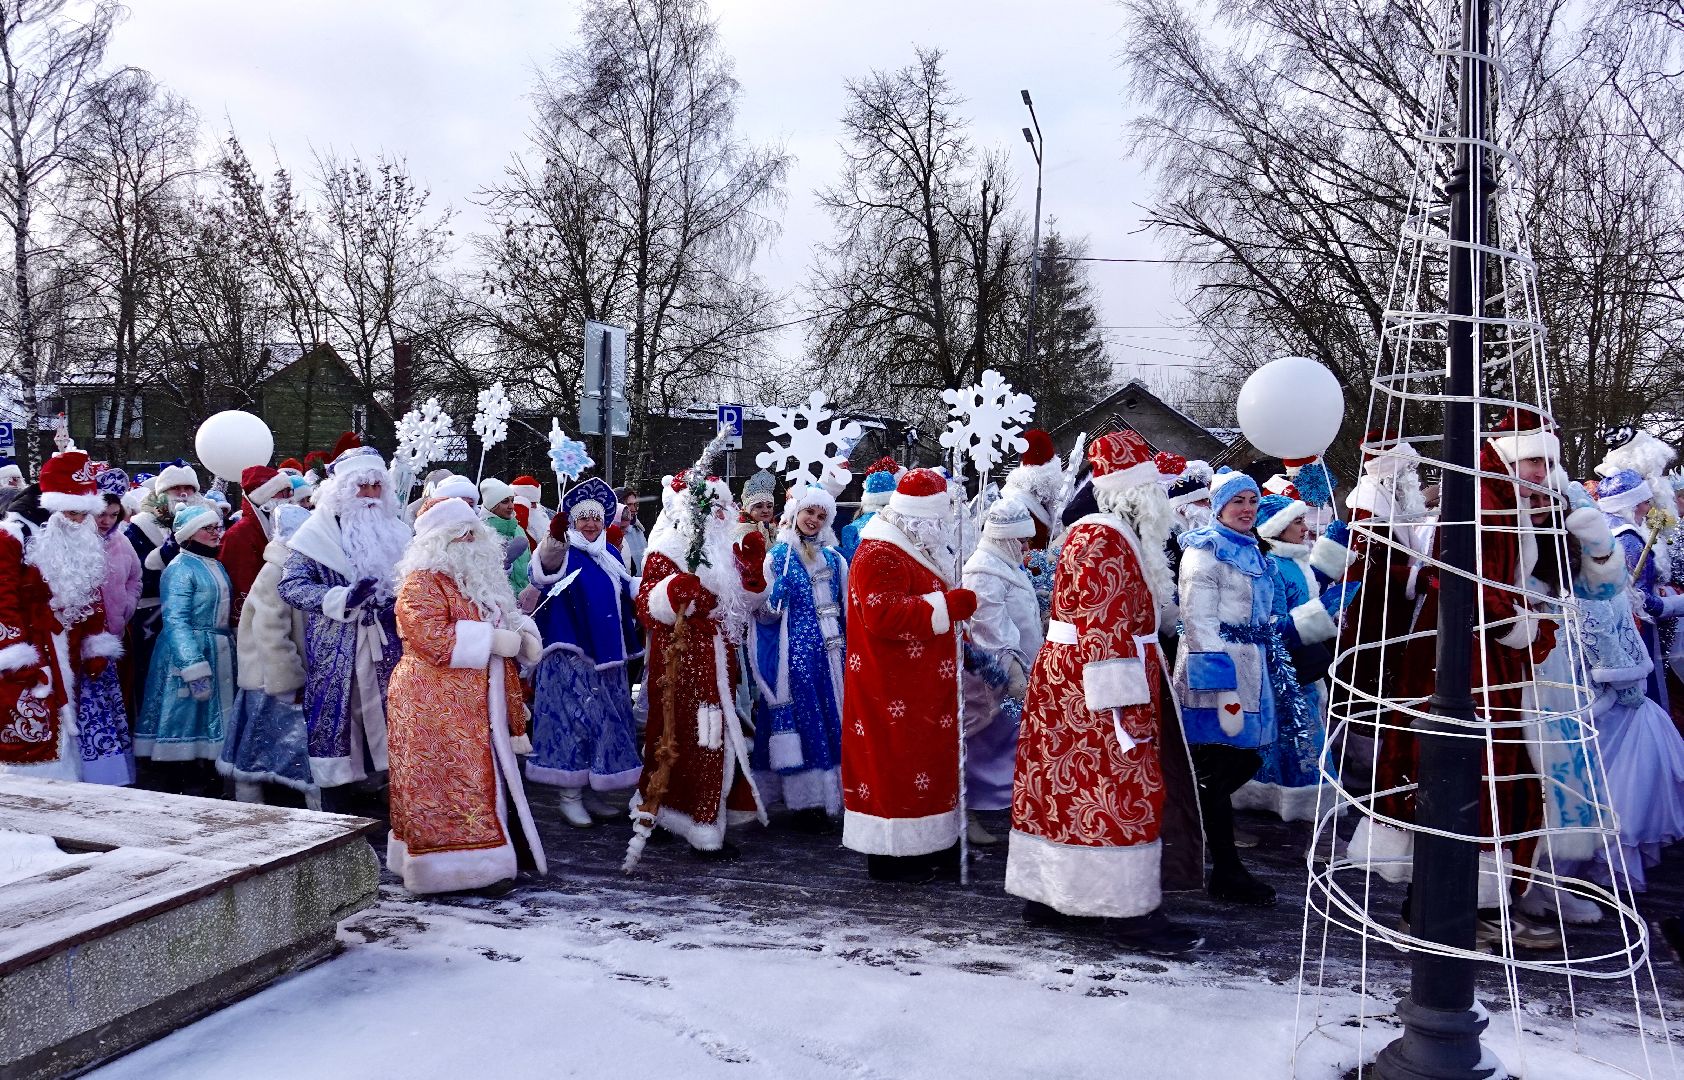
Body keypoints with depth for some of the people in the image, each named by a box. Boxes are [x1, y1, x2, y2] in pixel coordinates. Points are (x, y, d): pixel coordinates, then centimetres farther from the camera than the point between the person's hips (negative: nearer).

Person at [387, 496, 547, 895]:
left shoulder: (481, 578, 16)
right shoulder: (422, 584, -12)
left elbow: (504, 621, 26)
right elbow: (436, 641, -24)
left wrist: (523, 636, 4)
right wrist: (495, 639, -20)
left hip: (482, 705, 9)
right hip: (438, 708, -9)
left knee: (487, 779, 11)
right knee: (452, 783, -6)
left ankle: (492, 856, 18)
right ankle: (464, 867, -1)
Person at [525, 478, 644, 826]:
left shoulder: (611, 554, 14)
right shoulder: (565, 553, -5)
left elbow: (624, 594, 28)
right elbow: (546, 564, -31)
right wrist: (554, 536, -51)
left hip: (606, 653, 7)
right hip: (571, 655, -7)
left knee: (604, 719, 10)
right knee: (573, 718, -8)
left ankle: (591, 791, 21)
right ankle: (570, 796, 0)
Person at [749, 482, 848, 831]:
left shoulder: (833, 557, 11)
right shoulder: (778, 557, 0)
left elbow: (847, 605, 18)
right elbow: (766, 615, -3)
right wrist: (773, 598, -22)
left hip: (830, 648, 4)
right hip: (795, 649, -4)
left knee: (831, 719, 6)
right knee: (800, 720, -2)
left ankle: (829, 795, 15)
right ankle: (806, 800, 3)